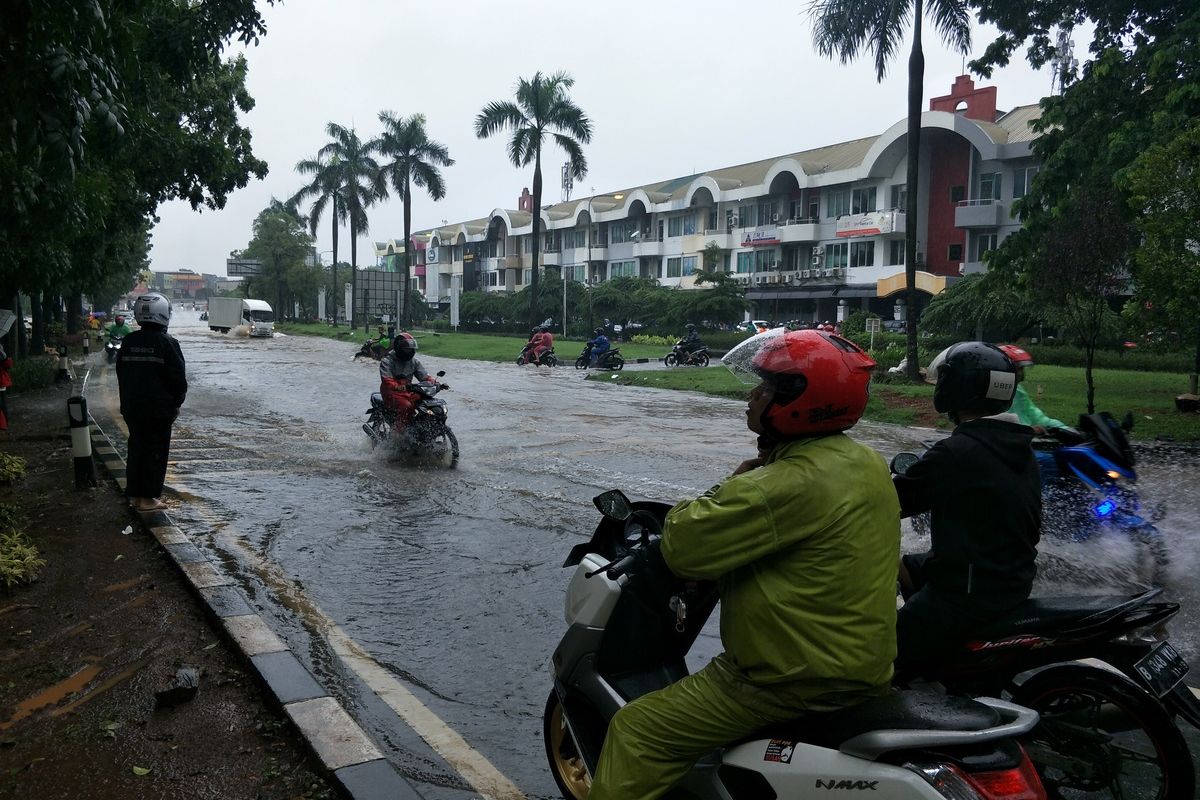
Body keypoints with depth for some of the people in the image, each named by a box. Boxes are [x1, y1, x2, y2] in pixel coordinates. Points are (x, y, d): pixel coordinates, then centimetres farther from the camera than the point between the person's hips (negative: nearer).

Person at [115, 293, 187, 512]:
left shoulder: (128, 342, 6)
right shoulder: (167, 343, -13)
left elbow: (121, 374, 13)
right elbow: (179, 377, -12)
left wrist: (127, 401, 21)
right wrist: (176, 403, 2)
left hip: (131, 408, 6)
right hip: (160, 409, -6)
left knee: (136, 448, 14)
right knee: (156, 452, 1)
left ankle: (134, 494, 19)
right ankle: (148, 498, 3)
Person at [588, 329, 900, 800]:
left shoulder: (790, 484, -27)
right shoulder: (864, 461, 4)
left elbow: (683, 546, -24)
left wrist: (729, 486, -9)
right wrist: (741, 493, 9)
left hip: (800, 678, -10)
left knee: (637, 731, -4)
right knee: (712, 674, 34)